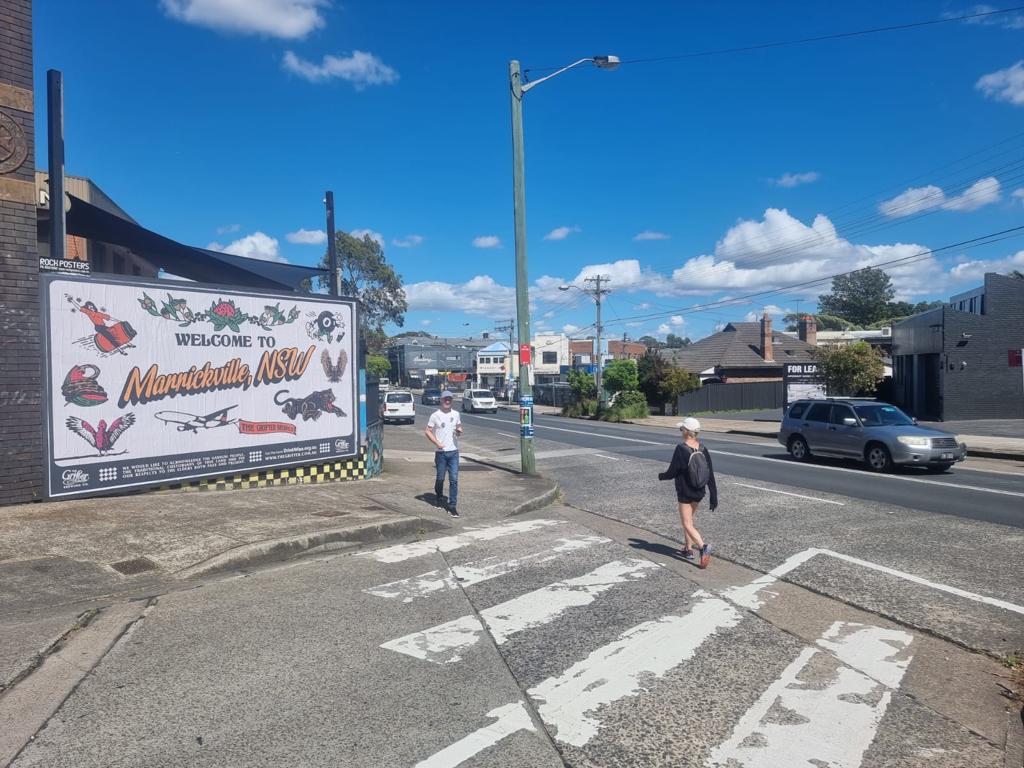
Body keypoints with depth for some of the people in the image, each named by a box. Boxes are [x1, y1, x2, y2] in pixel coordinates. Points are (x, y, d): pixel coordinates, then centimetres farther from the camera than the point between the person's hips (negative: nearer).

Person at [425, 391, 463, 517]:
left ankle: (452, 506, 1)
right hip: (441, 452, -2)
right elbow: (427, 431, -1)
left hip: (454, 451, 2)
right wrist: (437, 443, -14)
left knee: (454, 479, -4)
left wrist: (460, 432, -4)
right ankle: (439, 498, 36)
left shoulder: (456, 414, 8)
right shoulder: (435, 415, -3)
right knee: (440, 478, 10)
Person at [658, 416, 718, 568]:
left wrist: (660, 476, 8)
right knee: (688, 519, 24)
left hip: (685, 492, -6)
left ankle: (703, 546, -21)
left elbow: (672, 472, -14)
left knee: (687, 525, 1)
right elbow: (710, 474, -2)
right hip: (699, 492, 6)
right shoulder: (703, 448, -4)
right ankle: (689, 550, 31)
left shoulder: (681, 449, -20)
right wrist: (714, 496, 3)